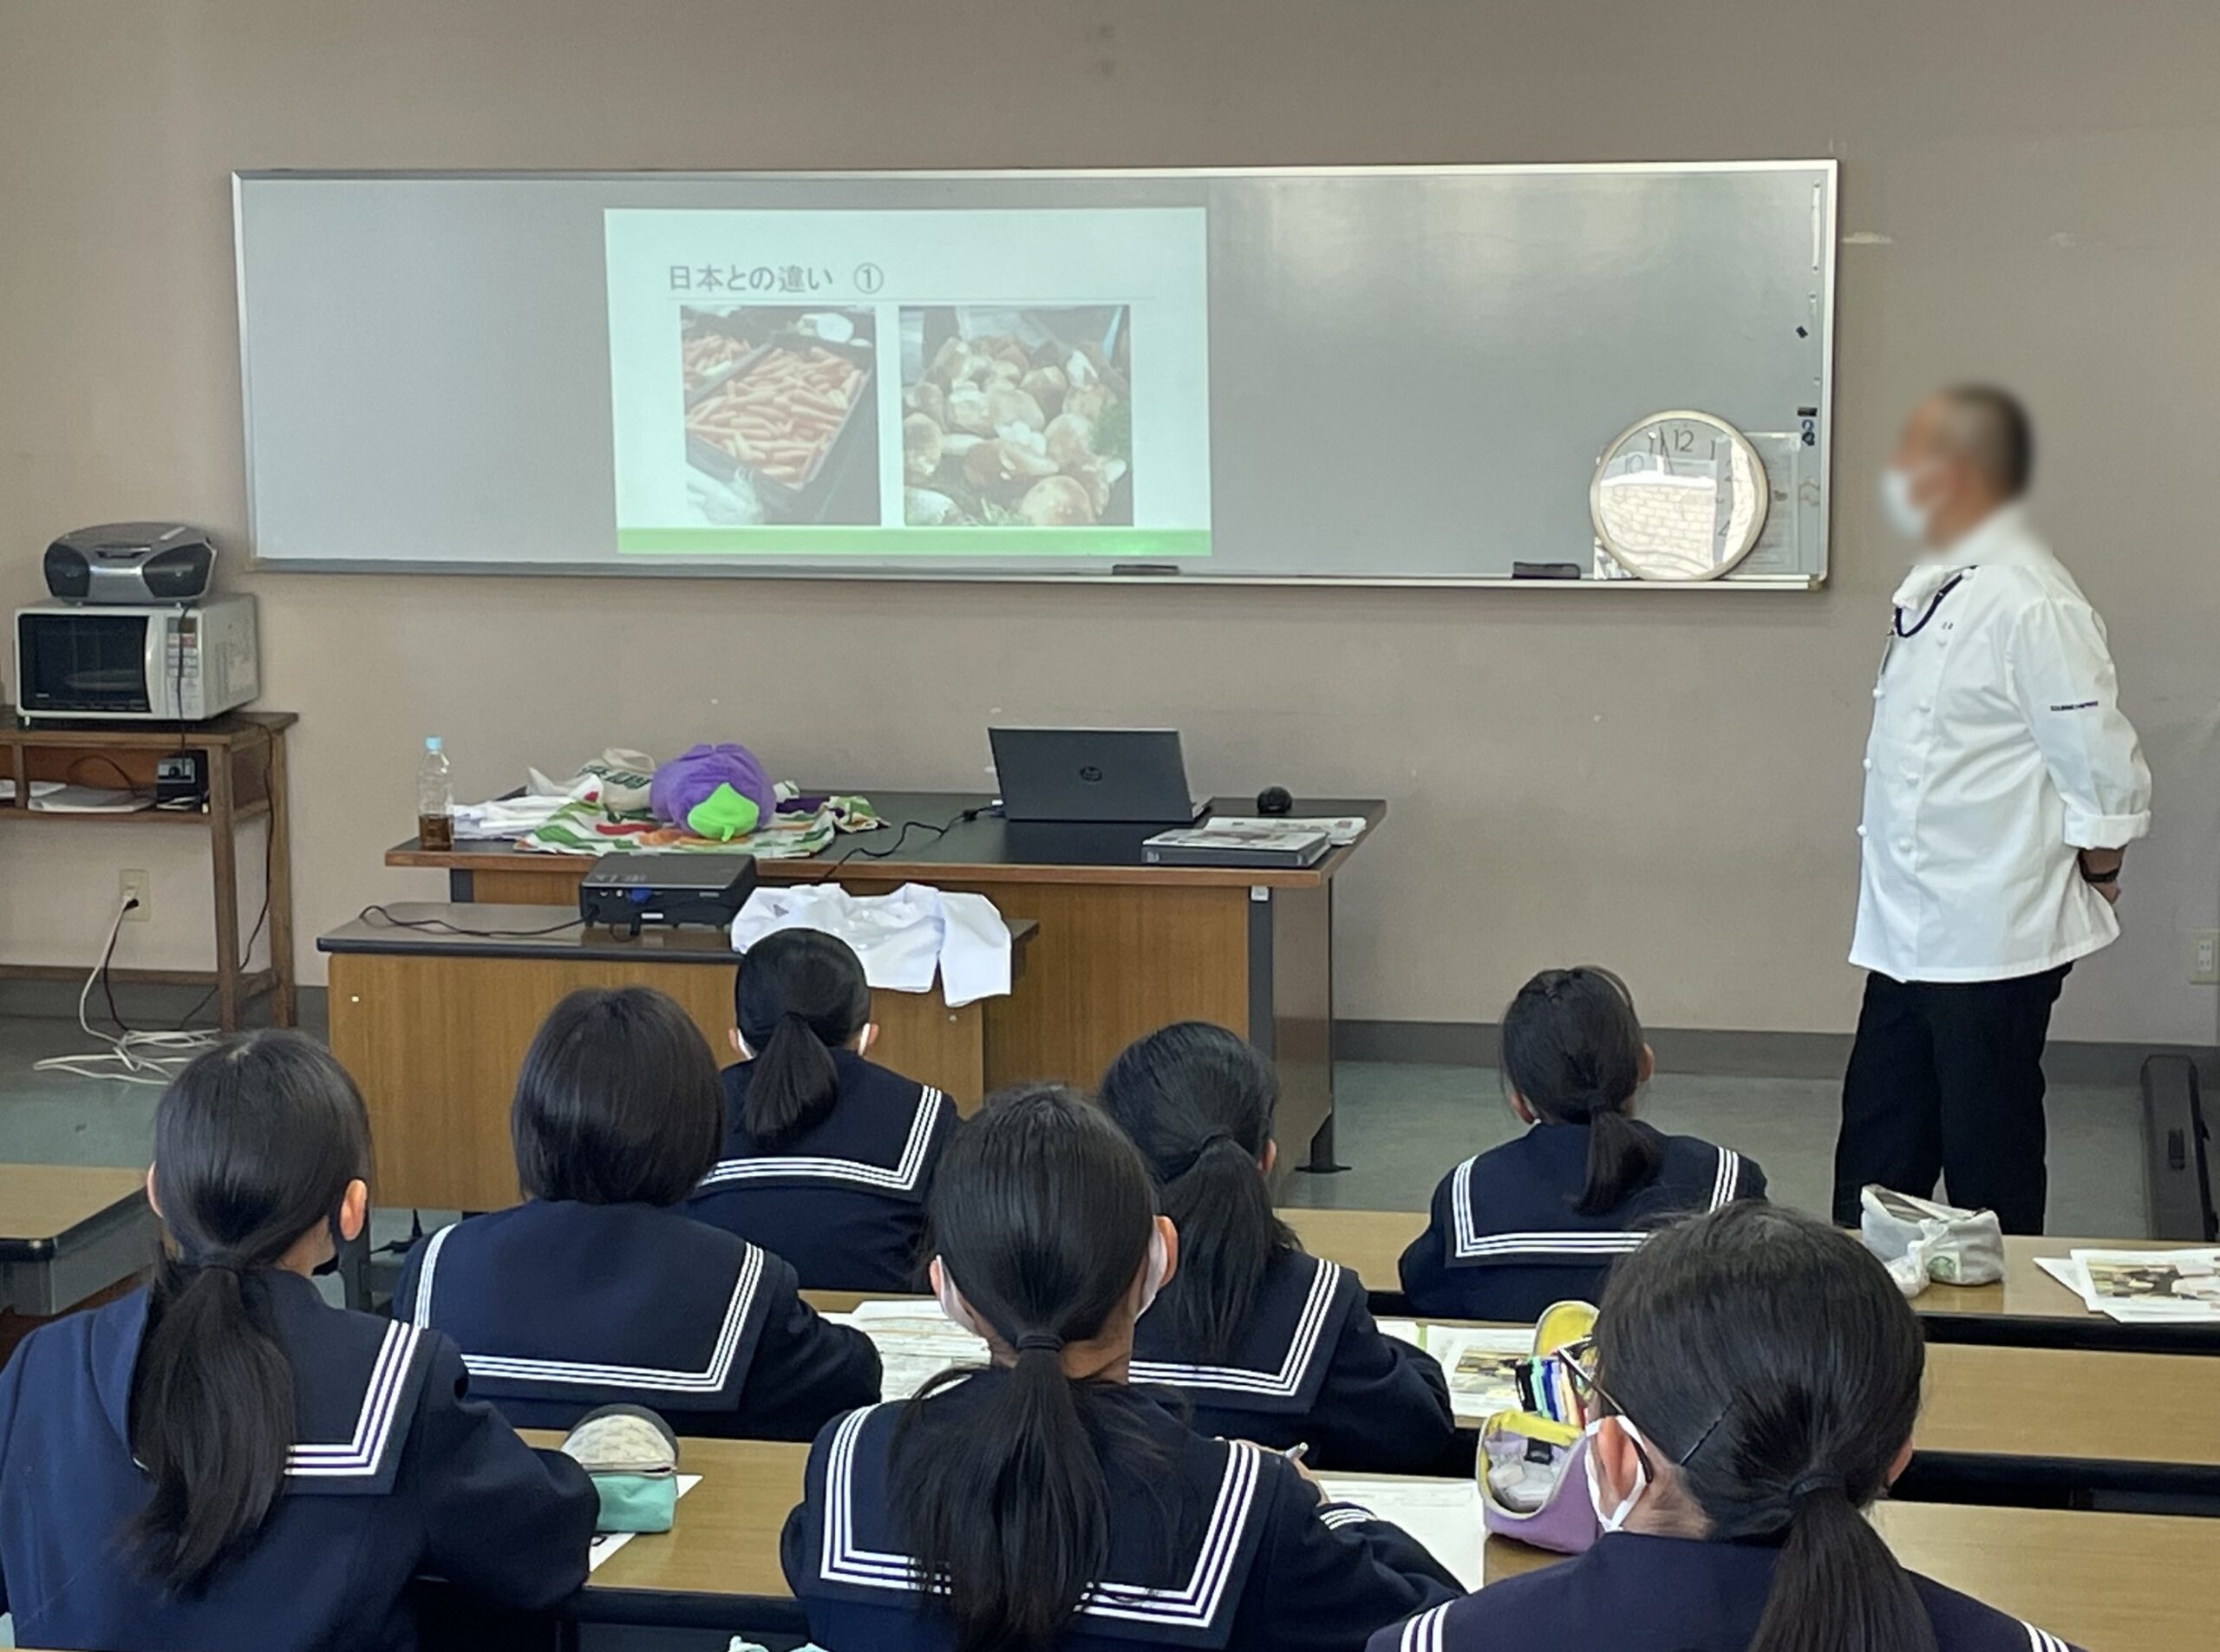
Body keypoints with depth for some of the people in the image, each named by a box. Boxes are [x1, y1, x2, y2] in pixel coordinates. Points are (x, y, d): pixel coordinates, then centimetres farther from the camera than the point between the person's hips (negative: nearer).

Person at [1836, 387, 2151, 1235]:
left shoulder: (2029, 602, -19)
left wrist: (2090, 883, -5)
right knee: (1877, 1156, 17)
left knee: (1989, 1165, 4)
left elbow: (2104, 768, -18)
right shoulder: (1934, 588, 10)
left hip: (1994, 940, -9)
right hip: (1910, 935, 9)